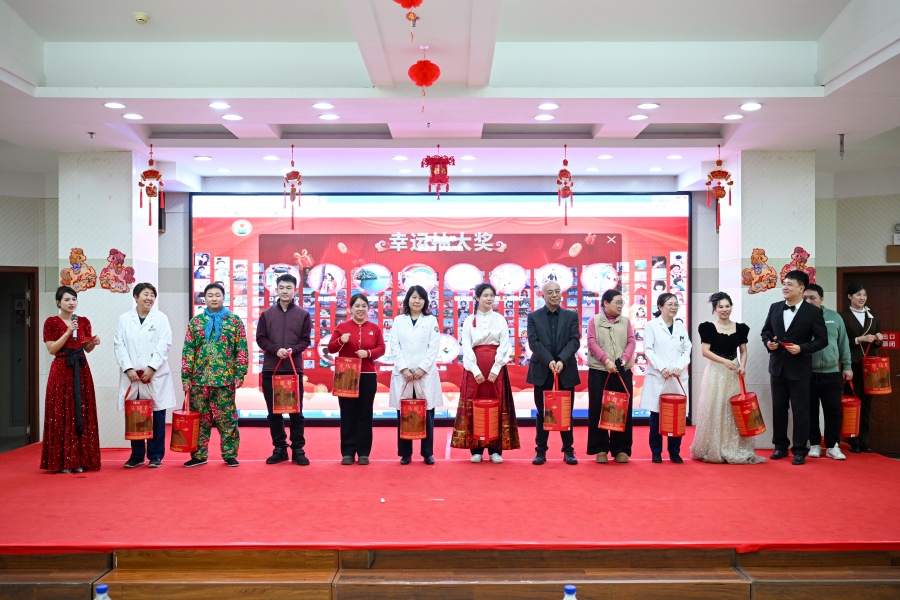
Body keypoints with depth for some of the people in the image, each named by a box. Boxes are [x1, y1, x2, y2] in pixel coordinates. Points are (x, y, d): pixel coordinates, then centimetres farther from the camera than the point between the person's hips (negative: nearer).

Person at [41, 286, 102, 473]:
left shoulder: (84, 321, 9)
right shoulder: (51, 322, -2)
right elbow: (52, 349, -8)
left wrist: (94, 342, -8)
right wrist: (68, 332, -16)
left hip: (81, 370, 4)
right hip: (61, 371, -4)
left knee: (82, 414, 3)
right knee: (61, 414, -3)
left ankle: (80, 460, 10)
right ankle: (62, 461, 3)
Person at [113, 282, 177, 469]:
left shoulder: (161, 318, 5)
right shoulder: (124, 319, 9)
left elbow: (164, 345, -3)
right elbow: (119, 345, 2)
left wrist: (152, 368, -11)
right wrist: (128, 369, -9)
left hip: (156, 376, -1)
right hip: (131, 376, 1)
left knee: (157, 416, 2)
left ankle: (155, 455, 11)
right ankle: (136, 455, 16)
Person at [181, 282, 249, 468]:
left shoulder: (234, 320, 2)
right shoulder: (196, 321, 7)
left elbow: (242, 349, 0)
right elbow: (188, 350, 6)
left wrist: (240, 374, -6)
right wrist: (185, 377, 0)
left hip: (225, 379, -2)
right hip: (199, 378, 2)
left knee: (227, 418, 3)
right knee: (200, 418, 8)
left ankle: (230, 454, 14)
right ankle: (198, 455, 19)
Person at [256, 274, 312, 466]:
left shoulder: (303, 314, 4)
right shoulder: (267, 314, 6)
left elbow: (305, 340, 2)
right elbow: (260, 338, 3)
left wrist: (292, 350, -16)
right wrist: (276, 350, -13)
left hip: (294, 369, -1)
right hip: (270, 369, 1)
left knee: (296, 412, 2)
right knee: (273, 412, 6)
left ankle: (298, 450, 10)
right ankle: (279, 449, 17)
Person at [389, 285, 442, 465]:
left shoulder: (431, 320, 8)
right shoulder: (398, 320, 10)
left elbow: (434, 347, 0)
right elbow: (394, 347, 3)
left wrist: (422, 369, -10)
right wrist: (404, 369, -9)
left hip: (426, 374, -1)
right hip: (403, 374, 1)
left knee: (427, 414, 1)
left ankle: (428, 453, 10)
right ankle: (405, 453, 11)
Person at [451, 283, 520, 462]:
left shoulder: (500, 320, 7)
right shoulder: (469, 321, 6)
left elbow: (504, 346, 0)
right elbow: (466, 347, -1)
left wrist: (495, 369, -10)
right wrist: (475, 370, -12)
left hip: (496, 367, 0)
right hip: (474, 368, 0)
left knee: (497, 406, 0)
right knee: (474, 406, -1)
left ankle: (495, 449, 7)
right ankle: (476, 449, 6)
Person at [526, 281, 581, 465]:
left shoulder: (572, 316, 6)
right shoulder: (533, 317, 4)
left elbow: (575, 341, -4)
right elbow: (533, 342, -6)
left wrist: (562, 361, -18)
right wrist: (549, 361, -18)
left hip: (566, 370, 1)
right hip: (542, 371, 0)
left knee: (566, 412, 7)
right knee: (542, 413, 6)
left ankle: (568, 450, 16)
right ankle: (540, 450, 14)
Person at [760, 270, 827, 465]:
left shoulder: (813, 312, -7)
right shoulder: (775, 308, 6)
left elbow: (822, 340, -7)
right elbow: (765, 331, 15)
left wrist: (802, 349, -20)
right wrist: (768, 342, -6)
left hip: (799, 368, -4)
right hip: (777, 366, 4)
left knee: (800, 410, 2)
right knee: (778, 408, 12)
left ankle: (799, 450, 12)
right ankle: (780, 446, 24)